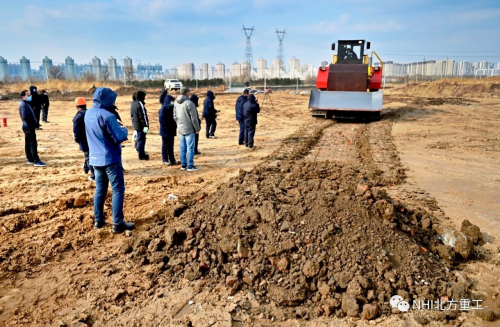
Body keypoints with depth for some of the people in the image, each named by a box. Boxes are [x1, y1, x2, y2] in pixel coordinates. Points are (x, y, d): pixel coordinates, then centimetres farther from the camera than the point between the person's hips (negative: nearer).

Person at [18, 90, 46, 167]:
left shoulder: (26, 103, 15)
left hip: (27, 126, 10)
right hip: (29, 126, -10)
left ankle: (30, 159, 23)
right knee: (33, 143, -11)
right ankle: (36, 161, -11)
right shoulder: (24, 105, -15)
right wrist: (35, 123, -17)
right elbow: (25, 116, -24)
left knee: (28, 143, 14)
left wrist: (35, 122, 4)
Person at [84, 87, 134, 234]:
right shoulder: (107, 116, -20)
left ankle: (98, 220, 22)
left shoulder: (88, 113, 6)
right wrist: (124, 129, 1)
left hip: (95, 158, 8)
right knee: (118, 190, -1)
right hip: (110, 158, -8)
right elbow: (119, 137, -20)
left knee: (100, 189, 16)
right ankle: (118, 224, -1)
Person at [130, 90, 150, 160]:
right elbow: (143, 116, -21)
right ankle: (141, 155, 5)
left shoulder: (133, 103, 10)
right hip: (141, 125, -9)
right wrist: (146, 125, -20)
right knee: (141, 139, -2)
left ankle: (141, 152, 31)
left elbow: (132, 114, 18)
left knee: (139, 139, 19)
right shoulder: (140, 104, -20)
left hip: (136, 125, 9)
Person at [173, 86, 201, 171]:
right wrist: (197, 128, -6)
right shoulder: (189, 103, -16)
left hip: (180, 129, 7)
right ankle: (190, 166, 3)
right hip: (189, 129, -7)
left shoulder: (176, 103, 6)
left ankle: (183, 165, 19)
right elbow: (194, 118, -14)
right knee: (190, 148, -1)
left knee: (182, 148, 12)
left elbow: (175, 116, 13)